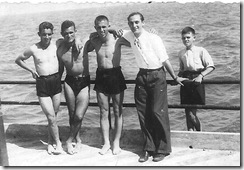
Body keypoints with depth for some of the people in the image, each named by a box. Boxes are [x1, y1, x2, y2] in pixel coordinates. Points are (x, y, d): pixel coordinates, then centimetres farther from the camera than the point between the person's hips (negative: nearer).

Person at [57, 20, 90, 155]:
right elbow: (60, 69, 9)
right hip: (69, 82, 2)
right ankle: (77, 139, 31)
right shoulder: (60, 50, -3)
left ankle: (70, 140, 14)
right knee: (72, 114, 11)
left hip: (84, 82, -2)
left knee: (79, 115, -9)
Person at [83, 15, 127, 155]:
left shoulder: (117, 38, -10)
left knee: (118, 111, 6)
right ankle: (106, 142, 19)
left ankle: (116, 142, 19)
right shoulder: (94, 41, 1)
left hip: (116, 76, -3)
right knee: (103, 112, 8)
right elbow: (86, 50, 20)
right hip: (101, 77, 3)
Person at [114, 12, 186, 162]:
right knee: (143, 113, 6)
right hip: (142, 76, 5)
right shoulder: (129, 36, -1)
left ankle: (163, 149, 8)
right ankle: (149, 148, 18)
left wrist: (175, 78, -1)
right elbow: (119, 42, 23)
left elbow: (165, 60, -9)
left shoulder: (153, 38, -15)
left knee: (158, 112, -6)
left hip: (157, 76, -5)